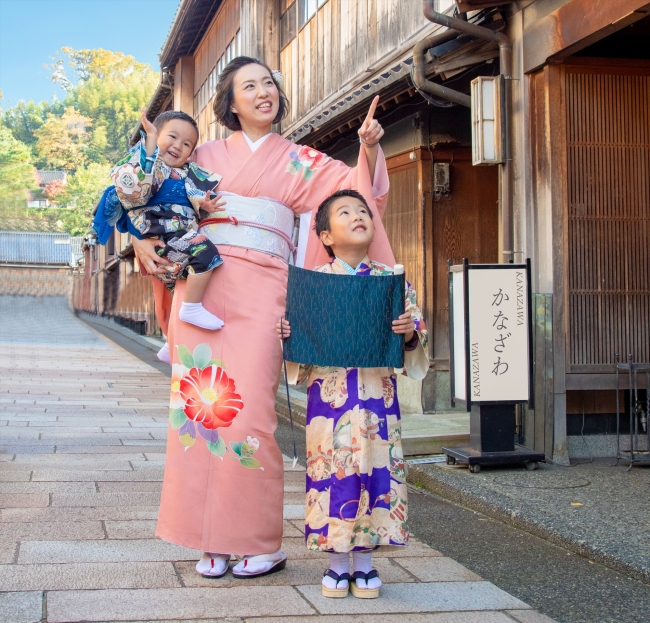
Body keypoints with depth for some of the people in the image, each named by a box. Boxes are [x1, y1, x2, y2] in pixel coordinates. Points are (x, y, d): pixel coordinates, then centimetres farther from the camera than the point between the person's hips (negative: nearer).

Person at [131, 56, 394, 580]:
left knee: (248, 412, -10)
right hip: (200, 287, 2)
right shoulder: (206, 156, 18)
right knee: (201, 405, -2)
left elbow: (354, 188, 4)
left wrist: (369, 150, -14)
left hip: (259, 295, -2)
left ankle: (261, 543, 2)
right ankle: (213, 541, 8)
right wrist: (142, 240, 1)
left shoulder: (297, 161, 15)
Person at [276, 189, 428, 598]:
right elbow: (301, 329, 6)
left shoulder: (391, 279, 5)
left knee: (375, 469, 4)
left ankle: (365, 563, 19)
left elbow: (417, 326, 4)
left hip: (377, 394, 1)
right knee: (331, 470, 2)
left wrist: (411, 332, -17)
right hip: (329, 392, -1)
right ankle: (337, 564, 17)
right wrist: (286, 332, -14)